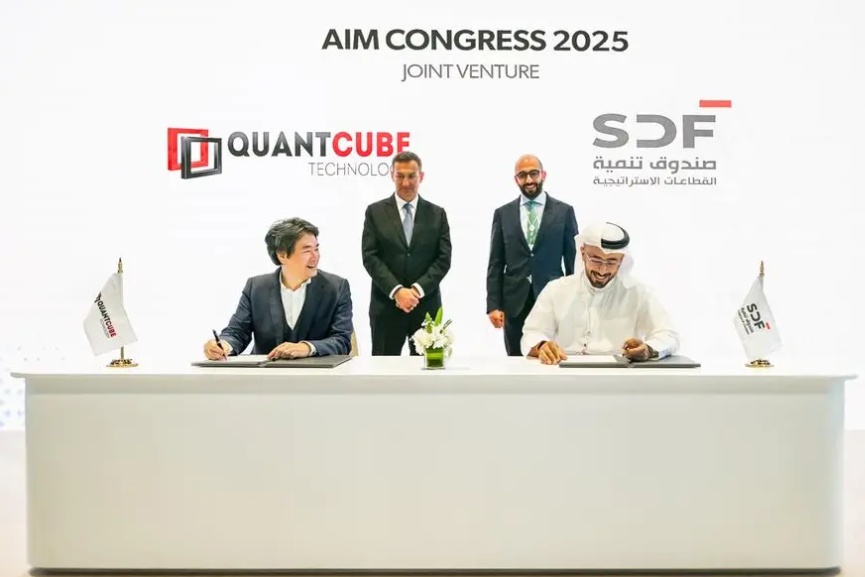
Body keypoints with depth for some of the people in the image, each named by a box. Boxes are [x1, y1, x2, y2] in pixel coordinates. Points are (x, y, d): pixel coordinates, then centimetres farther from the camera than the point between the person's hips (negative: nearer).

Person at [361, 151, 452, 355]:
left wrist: (418, 289, -12)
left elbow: (444, 259, 1)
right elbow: (370, 257, -3)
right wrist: (396, 291, -14)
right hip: (386, 306, -1)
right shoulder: (375, 212, 5)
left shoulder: (437, 214, 8)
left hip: (426, 306, 1)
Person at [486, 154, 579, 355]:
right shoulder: (503, 214, 7)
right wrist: (493, 305, -2)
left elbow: (573, 261, 5)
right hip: (514, 303, 1)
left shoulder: (564, 211, 4)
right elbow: (496, 264, 6)